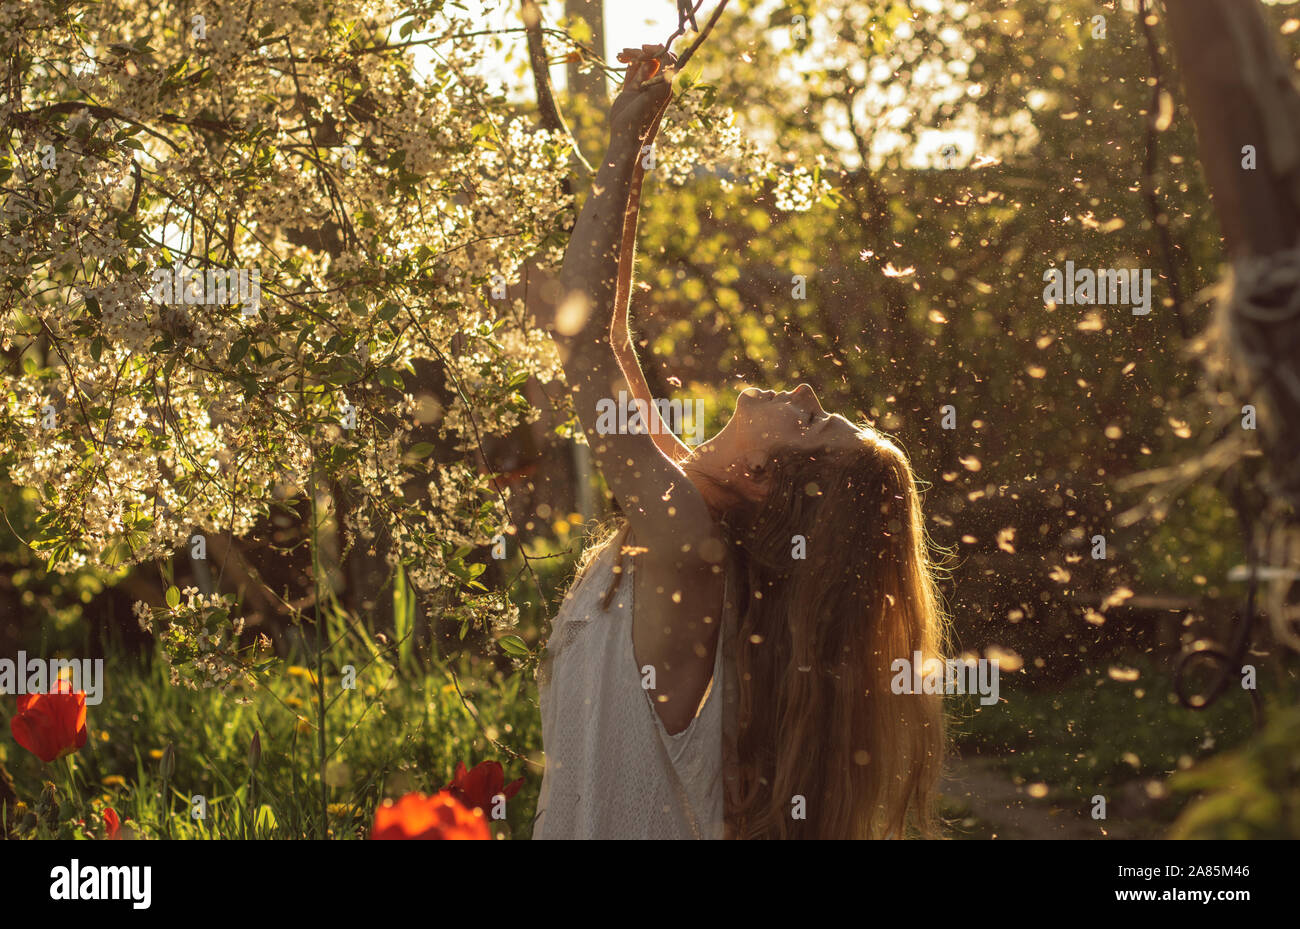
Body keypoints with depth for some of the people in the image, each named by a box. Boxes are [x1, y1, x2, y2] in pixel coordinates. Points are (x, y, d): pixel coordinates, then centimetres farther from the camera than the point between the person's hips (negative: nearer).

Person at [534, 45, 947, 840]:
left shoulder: (684, 534, -23)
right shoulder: (691, 517, 0)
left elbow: (581, 334, -25)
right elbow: (604, 341, 8)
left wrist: (625, 146, -18)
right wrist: (633, 152, 8)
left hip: (619, 828, -8)